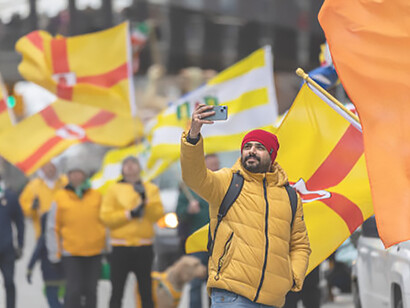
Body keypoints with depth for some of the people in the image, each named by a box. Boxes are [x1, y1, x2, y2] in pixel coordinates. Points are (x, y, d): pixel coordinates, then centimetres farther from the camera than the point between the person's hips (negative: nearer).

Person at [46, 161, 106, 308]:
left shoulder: (97, 196, 5)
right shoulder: (60, 198, -1)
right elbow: (53, 227, 2)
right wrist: (54, 252, -1)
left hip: (94, 252, 2)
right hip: (70, 253, -2)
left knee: (90, 290, 8)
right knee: (73, 289, -9)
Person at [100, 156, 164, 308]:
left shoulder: (151, 189, 10)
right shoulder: (114, 189, 5)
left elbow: (157, 214, -1)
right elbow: (106, 216, -5)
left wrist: (146, 200, -15)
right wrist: (129, 214, -13)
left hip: (144, 247, 1)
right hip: (121, 247, -1)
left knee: (146, 290, 5)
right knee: (117, 291, -1)